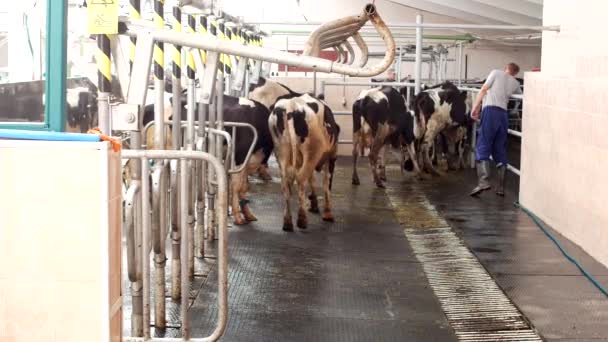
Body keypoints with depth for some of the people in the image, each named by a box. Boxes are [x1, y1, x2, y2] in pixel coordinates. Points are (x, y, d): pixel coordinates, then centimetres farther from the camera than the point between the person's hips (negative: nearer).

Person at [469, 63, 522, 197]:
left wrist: (475, 107, -1)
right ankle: (501, 187, 8)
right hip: (504, 114, 4)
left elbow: (483, 90, 1)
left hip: (490, 110, -4)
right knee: (500, 151, 10)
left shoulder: (496, 73, 10)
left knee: (482, 147, -6)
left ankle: (484, 181, -23)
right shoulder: (515, 83, 20)